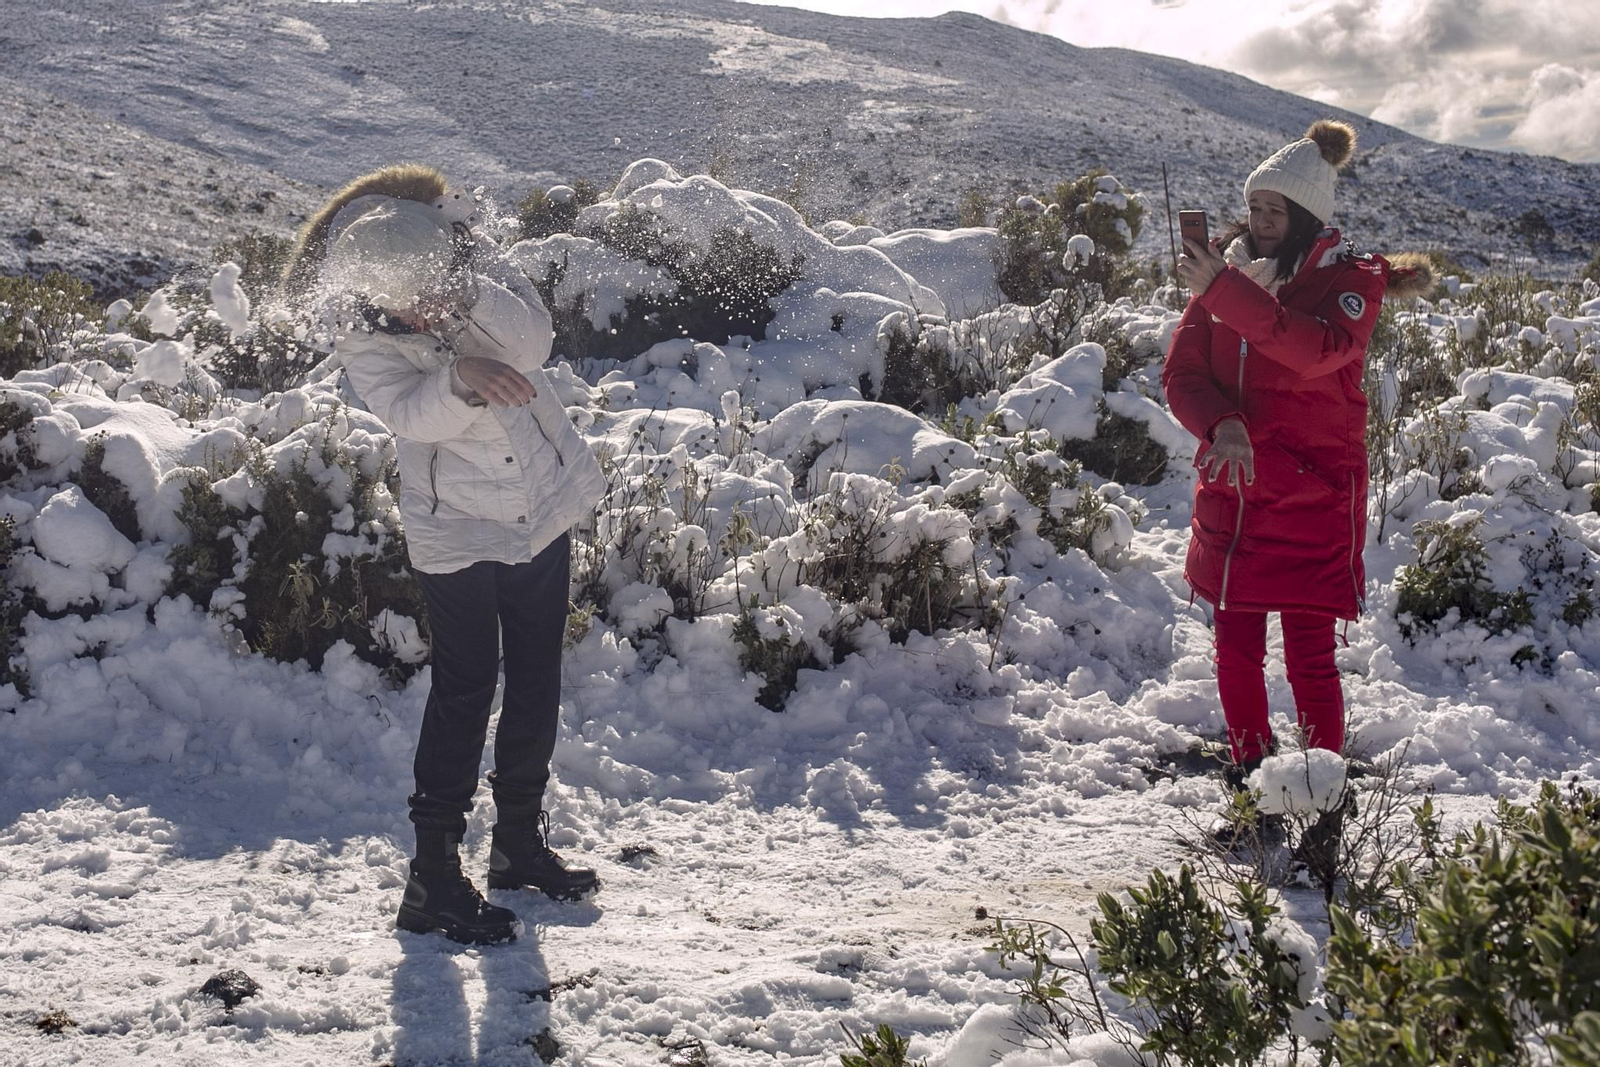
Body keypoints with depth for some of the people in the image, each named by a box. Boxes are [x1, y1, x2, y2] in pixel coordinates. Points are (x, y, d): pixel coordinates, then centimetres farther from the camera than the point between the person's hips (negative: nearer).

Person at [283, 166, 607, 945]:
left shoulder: (478, 269, -9)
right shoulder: (361, 337, -15)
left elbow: (533, 343, -22)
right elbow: (409, 411, -31)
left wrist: (468, 296, -37)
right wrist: (462, 376, -51)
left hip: (544, 508, 4)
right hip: (456, 531, -4)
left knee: (537, 684, 13)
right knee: (464, 693, -6)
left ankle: (521, 842, 30)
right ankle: (433, 878, 2)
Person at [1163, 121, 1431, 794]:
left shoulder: (1349, 280, -5)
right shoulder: (1227, 273, 7)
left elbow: (1318, 350, -27)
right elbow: (1181, 373, 0)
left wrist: (1222, 289, -34)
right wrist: (1221, 425, -21)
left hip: (1314, 498, -4)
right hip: (1230, 493, 4)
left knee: (1309, 658, -2)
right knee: (1236, 648, 11)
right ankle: (1248, 768, 29)